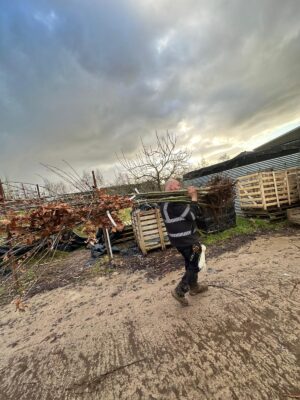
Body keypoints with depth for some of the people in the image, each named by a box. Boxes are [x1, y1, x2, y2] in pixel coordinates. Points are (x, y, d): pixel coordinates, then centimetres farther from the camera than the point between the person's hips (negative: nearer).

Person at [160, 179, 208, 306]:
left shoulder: (164, 202, 6)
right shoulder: (174, 201, -26)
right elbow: (192, 215, -22)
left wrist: (190, 197, 1)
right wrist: (194, 197, -15)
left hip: (178, 239, 10)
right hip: (187, 239, -10)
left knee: (190, 263, 25)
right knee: (194, 266, 7)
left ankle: (194, 287, 41)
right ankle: (179, 291, 13)